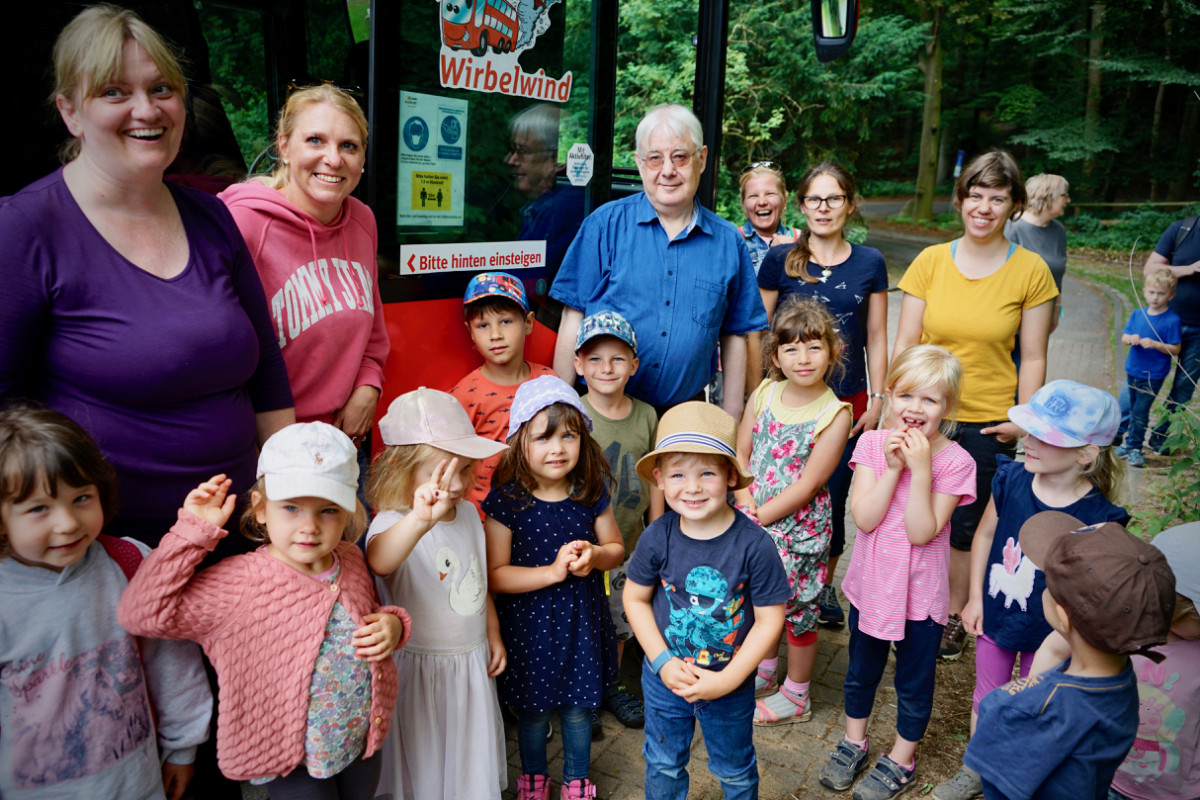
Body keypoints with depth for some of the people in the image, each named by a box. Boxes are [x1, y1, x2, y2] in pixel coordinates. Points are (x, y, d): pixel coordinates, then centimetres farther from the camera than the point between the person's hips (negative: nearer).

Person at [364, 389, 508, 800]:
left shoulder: (468, 512, -1)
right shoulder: (393, 521, -23)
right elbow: (379, 561, -49)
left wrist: (493, 633, 17)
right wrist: (420, 520, -66)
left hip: (473, 660, 6)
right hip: (421, 667, -6)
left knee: (473, 758, 21)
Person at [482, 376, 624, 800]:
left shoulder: (591, 492, -7)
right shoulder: (506, 500, -17)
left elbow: (616, 548, 6)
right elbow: (494, 575, -17)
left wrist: (594, 555, -16)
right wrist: (554, 571, -24)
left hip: (582, 620, 2)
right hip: (529, 624, -2)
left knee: (578, 708, 16)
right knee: (532, 709, 17)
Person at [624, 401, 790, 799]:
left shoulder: (754, 544, -24)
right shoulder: (657, 538, -19)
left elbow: (769, 621, -17)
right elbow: (635, 599, -6)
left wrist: (728, 680, -20)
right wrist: (663, 662, -15)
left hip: (731, 683, -1)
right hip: (664, 677, 1)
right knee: (663, 765, 25)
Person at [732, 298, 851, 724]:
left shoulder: (834, 414, -16)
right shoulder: (763, 394, -2)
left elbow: (807, 484, -18)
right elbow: (740, 455, 2)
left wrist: (760, 518, -17)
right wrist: (746, 504, -12)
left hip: (799, 528, -5)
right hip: (754, 522, 5)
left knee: (797, 607, 9)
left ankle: (795, 696, 30)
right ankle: (764, 671, 46)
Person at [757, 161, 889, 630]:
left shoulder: (870, 263, 5)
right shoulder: (779, 260, 0)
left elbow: (876, 338, 9)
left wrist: (876, 399, 5)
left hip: (846, 400, 1)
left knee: (833, 496, 7)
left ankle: (825, 585, 27)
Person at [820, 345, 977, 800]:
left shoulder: (954, 462, -17)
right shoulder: (873, 444, -10)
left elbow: (922, 532, -24)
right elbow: (864, 518, -18)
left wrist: (921, 470, -31)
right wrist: (893, 468, -26)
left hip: (921, 594, -2)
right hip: (870, 583, 3)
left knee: (913, 684, 17)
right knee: (861, 671, 23)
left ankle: (901, 761, 39)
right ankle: (854, 742, 46)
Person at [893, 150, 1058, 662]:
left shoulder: (1031, 271, -3)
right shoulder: (931, 261, 1)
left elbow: (1032, 358, 1)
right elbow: (904, 344, 2)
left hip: (987, 424, -1)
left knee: (964, 525, 9)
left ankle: (953, 618, 29)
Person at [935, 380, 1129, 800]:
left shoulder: (1098, 519, -26)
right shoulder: (1010, 479, -17)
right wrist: (975, 598, 1)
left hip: (1046, 636, -3)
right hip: (994, 618, 3)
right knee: (985, 699, 23)